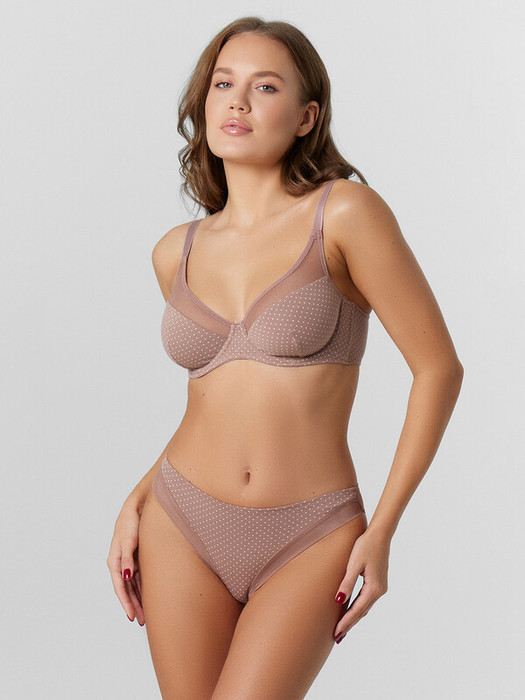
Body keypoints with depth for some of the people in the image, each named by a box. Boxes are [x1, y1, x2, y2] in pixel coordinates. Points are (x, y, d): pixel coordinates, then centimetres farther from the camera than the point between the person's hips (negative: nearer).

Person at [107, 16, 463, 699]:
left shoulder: (345, 212, -10)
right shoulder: (177, 253, 5)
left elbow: (439, 367, -8)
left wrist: (381, 529, -8)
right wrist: (138, 499, 5)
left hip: (309, 541, -4)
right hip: (182, 524, 4)